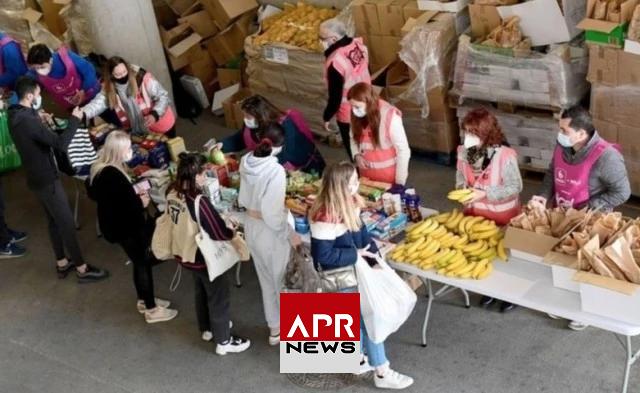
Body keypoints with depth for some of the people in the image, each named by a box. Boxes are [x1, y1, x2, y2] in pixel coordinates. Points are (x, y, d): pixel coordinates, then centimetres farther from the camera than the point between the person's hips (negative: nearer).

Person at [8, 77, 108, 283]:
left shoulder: (16, 116, 3)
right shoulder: (28, 120, -28)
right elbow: (61, 143, -31)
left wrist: (41, 122, 11)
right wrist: (74, 120, -21)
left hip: (37, 176, 10)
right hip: (46, 179, -10)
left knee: (54, 221, 20)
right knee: (67, 222, -1)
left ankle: (62, 263, 30)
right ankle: (82, 269, 7)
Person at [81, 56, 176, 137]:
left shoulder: (142, 77, -27)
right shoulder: (108, 87, -14)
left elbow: (163, 96, -24)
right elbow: (98, 103, -25)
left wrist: (154, 114, -41)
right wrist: (82, 113, -46)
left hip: (161, 126, -3)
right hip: (138, 129, 3)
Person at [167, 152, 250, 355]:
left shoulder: (172, 194, -10)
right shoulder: (199, 202, -34)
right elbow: (221, 233, -28)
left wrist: (220, 218, 7)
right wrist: (233, 230, -5)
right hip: (205, 257, -8)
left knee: (201, 291, 30)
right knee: (219, 298, 13)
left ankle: (207, 328, 50)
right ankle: (223, 341, 29)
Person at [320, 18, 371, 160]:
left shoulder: (335, 63, -32)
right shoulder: (358, 45, -9)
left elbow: (335, 98, -24)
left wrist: (326, 118, -8)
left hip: (348, 115, -7)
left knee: (354, 151, 15)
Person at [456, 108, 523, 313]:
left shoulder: (504, 156, -28)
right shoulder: (465, 151, -11)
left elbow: (515, 187, -21)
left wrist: (485, 194, -28)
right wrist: (462, 188, -16)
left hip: (501, 215, -5)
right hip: (475, 212, 5)